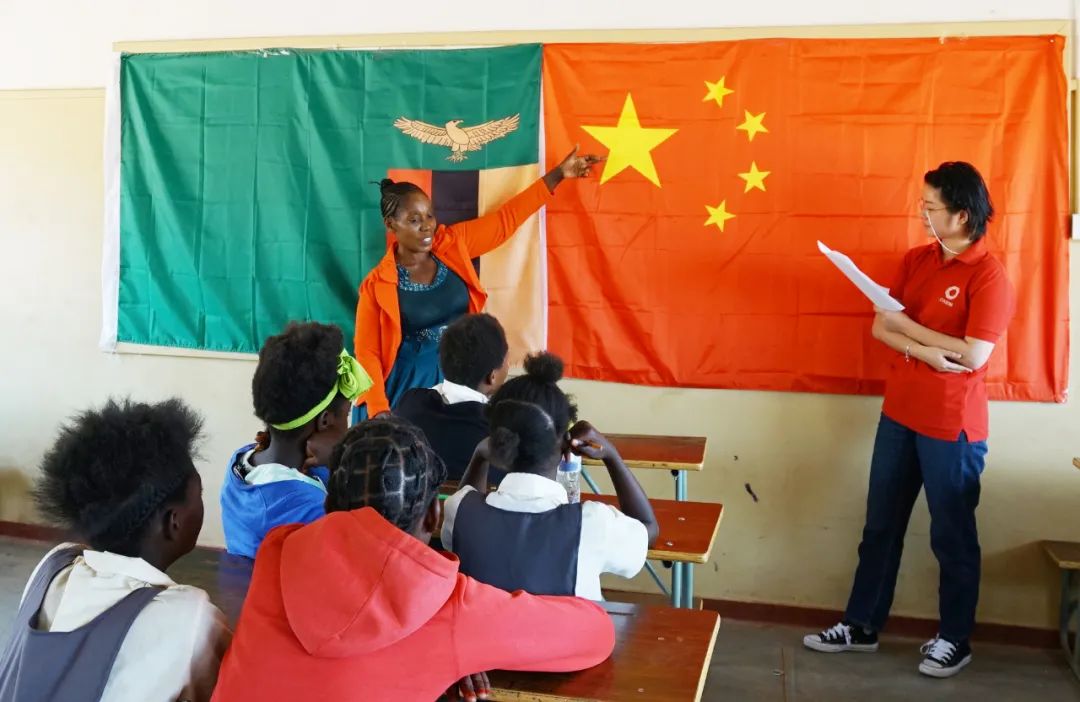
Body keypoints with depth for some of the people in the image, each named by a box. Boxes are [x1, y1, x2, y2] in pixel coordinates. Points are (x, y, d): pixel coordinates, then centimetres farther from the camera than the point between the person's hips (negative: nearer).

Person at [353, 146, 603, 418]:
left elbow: (505, 219, 2)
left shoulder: (451, 245, -2)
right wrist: (379, 412, -19)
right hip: (410, 384, -3)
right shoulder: (377, 286, -12)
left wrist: (558, 174, 0)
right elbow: (368, 354, -9)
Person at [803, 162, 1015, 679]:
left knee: (951, 536, 8)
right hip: (898, 415, 7)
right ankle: (862, 625, 27)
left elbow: (973, 355, -21)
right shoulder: (916, 260, 6)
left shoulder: (989, 275, -14)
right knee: (880, 525, 14)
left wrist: (906, 326, -13)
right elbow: (879, 328, 2)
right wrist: (925, 350, -17)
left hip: (951, 425, -7)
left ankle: (955, 639, 26)